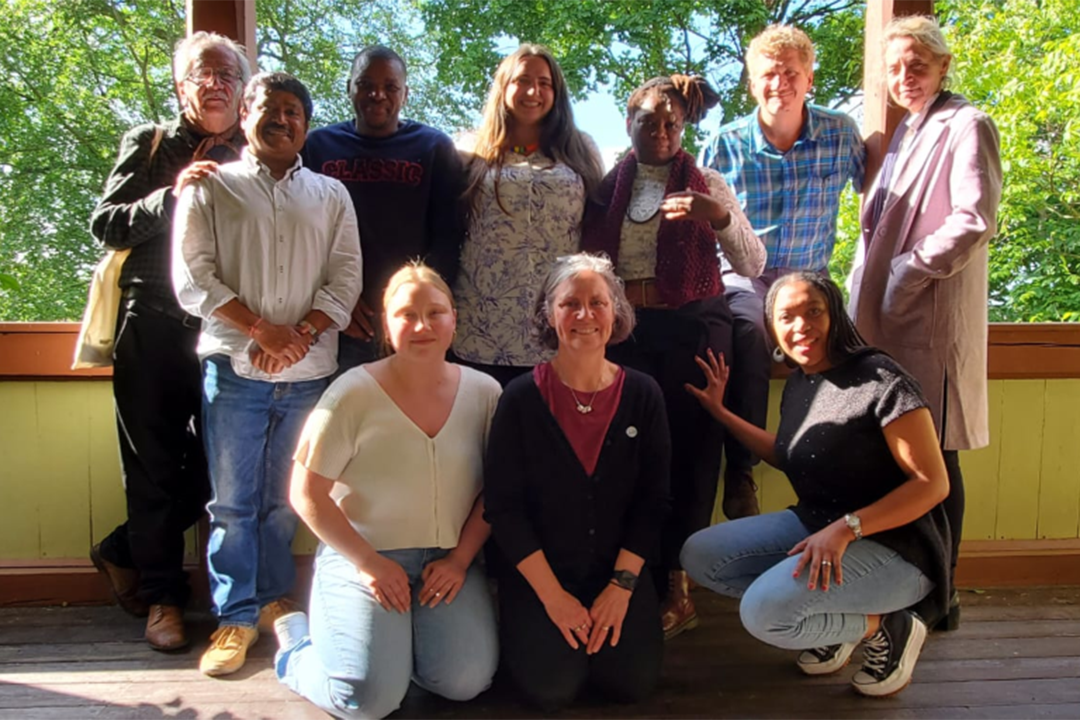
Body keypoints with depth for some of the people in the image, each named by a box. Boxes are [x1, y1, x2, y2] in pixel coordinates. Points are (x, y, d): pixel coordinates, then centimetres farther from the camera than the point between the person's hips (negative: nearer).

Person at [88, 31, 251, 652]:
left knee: (214, 465, 5)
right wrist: (172, 195, -11)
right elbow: (105, 225, 2)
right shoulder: (149, 145, 9)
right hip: (154, 327, -1)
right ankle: (162, 596, 20)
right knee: (154, 466, 5)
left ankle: (125, 553, 30)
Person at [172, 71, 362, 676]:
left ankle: (272, 599, 26)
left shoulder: (331, 195, 13)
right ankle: (236, 617, 14)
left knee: (286, 500, 10)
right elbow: (192, 278, -2)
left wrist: (301, 335, -10)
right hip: (234, 367, -1)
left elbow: (345, 280, 4)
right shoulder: (211, 187, 7)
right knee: (233, 501, 3)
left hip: (310, 372, 2)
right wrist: (262, 329, -11)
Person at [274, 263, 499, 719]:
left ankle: (403, 638, 19)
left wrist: (460, 558, -6)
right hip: (363, 557, -3)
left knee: (467, 681, -12)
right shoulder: (354, 394, -11)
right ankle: (299, 642, 17)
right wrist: (369, 563, -11)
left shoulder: (483, 393, -1)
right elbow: (307, 494, -8)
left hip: (448, 559, 3)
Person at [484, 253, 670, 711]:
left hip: (618, 570, 2)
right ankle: (526, 623, 17)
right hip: (537, 573, -1)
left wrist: (622, 586, -9)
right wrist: (552, 595, -13)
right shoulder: (521, 398, -11)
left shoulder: (642, 395, -5)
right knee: (552, 689, -14)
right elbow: (504, 506, -10)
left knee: (633, 682, -11)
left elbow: (652, 501, -2)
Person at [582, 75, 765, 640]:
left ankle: (675, 585, 12)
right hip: (624, 332, 2)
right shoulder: (607, 187, 11)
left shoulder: (706, 185, 6)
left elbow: (753, 265, 0)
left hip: (693, 329, -1)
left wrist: (720, 216, -15)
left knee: (689, 453, -2)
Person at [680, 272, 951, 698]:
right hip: (815, 524, 8)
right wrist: (720, 412, 18)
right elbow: (788, 456, 23)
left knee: (764, 611, -29)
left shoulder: (878, 378, -17)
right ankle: (833, 623, 5)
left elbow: (933, 483, -19)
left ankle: (884, 627, -1)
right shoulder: (797, 383, 6)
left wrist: (846, 528, -28)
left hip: (892, 546, -8)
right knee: (698, 555, -3)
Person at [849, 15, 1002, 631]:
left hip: (934, 317, -8)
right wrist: (870, 290, 12)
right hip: (891, 316, 8)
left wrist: (907, 273, -12)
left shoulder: (966, 126, -5)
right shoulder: (908, 132, 21)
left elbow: (975, 221, -16)